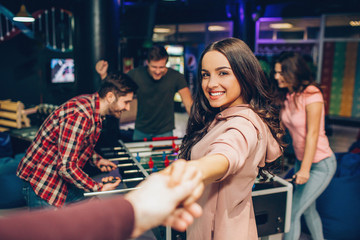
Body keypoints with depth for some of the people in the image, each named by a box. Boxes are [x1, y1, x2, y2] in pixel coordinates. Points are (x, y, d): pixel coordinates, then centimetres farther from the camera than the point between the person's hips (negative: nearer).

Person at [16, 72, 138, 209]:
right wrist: (98, 188, -22)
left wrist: (96, 159, 7)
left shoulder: (92, 104, 2)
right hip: (42, 186, -9)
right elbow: (66, 166, -30)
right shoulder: (79, 115, -30)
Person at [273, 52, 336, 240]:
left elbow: (313, 134, -23)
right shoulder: (285, 96, 3)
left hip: (320, 163, -8)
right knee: (308, 209, 20)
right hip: (300, 160, 8)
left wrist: (305, 169, -24)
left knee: (293, 212, -7)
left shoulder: (311, 94, -20)